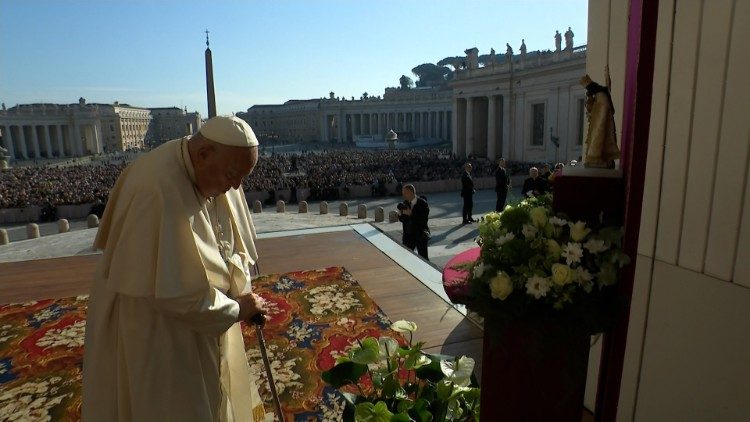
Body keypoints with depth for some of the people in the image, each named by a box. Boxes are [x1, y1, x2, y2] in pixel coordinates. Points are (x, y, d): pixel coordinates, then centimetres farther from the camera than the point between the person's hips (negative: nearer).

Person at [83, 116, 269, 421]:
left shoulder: (216, 172, -9)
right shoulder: (159, 191, -34)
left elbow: (233, 240, 3)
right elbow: (170, 291, -31)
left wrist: (242, 292, -10)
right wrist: (235, 309, -20)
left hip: (201, 312, 7)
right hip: (150, 324, -7)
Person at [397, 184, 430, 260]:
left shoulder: (423, 203, -13)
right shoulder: (405, 203, 4)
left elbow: (424, 220, -21)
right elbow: (402, 219, 8)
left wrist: (411, 214, -27)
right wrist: (400, 214, -14)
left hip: (420, 235, -5)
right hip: (408, 235, 5)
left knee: (423, 258, 5)